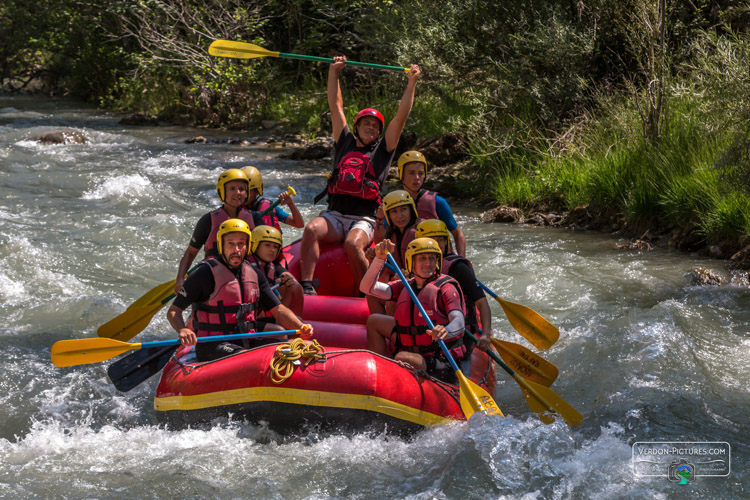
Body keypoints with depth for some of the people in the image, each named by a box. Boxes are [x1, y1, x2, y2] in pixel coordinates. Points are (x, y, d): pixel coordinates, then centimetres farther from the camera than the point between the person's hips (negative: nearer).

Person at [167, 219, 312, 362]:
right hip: (212, 347, -6)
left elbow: (278, 310, 13)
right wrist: (182, 330, -30)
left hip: (247, 342, 6)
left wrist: (300, 327, -7)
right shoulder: (206, 273, -8)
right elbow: (173, 311, -7)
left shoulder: (254, 274, 11)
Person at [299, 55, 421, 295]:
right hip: (334, 215, 2)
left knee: (352, 244, -34)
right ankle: (306, 287, -38)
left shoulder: (383, 150, 14)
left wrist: (412, 83, 5)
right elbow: (336, 105, 21)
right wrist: (334, 72, 19)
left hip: (363, 221, -2)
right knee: (311, 230, -30)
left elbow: (402, 116, 8)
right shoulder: (345, 144, 20)